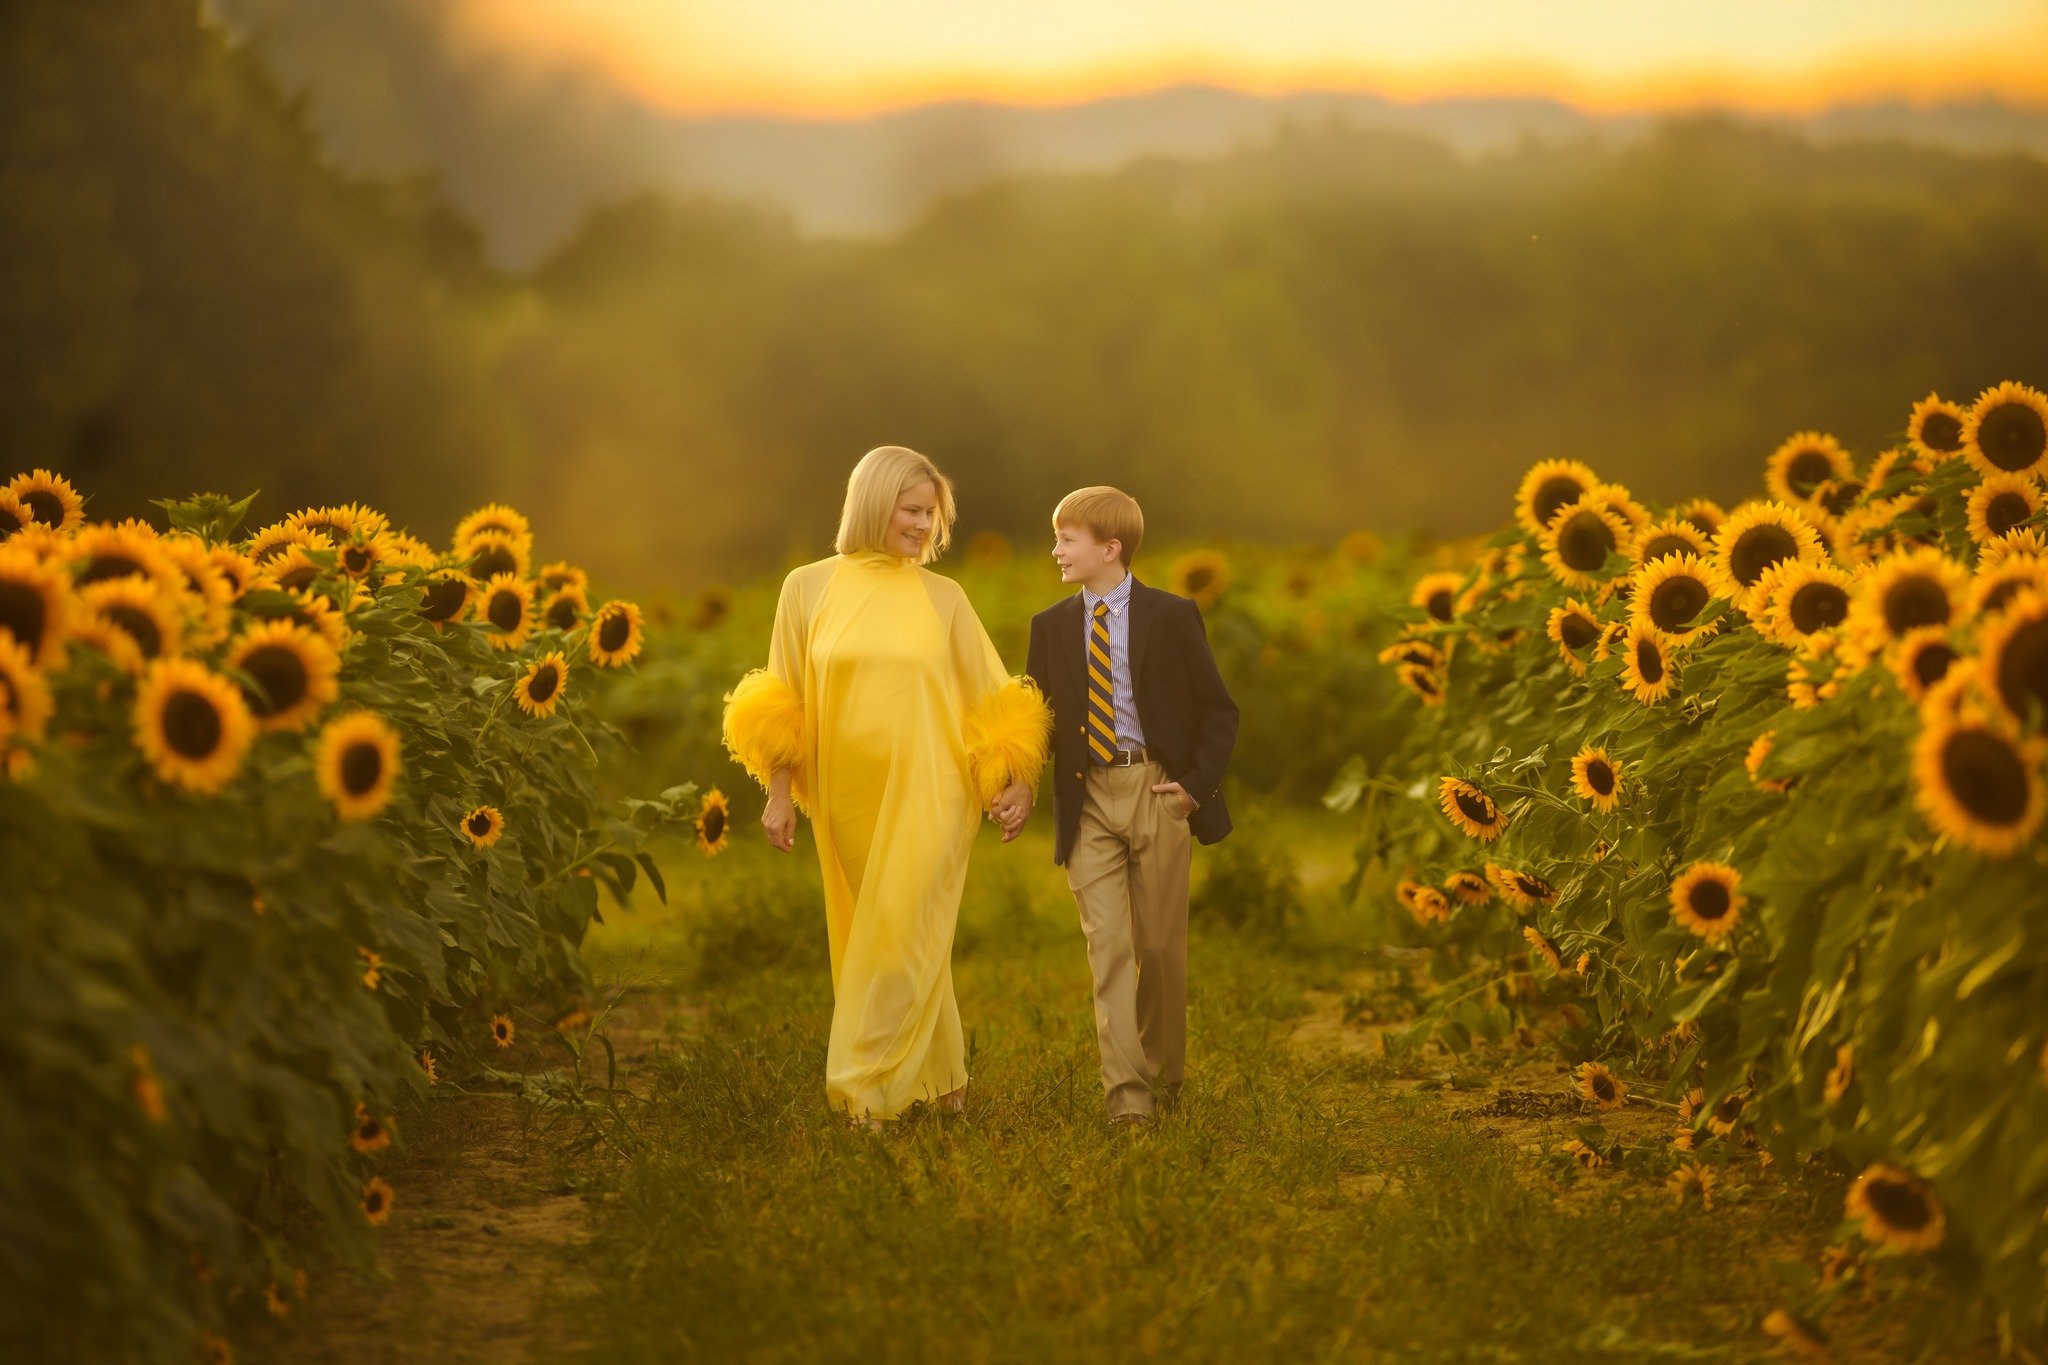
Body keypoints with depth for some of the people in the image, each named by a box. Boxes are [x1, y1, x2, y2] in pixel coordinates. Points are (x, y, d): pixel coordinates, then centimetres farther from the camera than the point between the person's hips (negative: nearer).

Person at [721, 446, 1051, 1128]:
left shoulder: (944, 598, 3)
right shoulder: (808, 588, 3)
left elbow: (991, 700, 7)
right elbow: (783, 706, 5)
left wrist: (1010, 781, -2)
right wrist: (779, 792, 1)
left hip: (926, 796, -1)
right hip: (846, 799, 2)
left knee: (901, 937, -9)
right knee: (883, 940, 9)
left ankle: (864, 1088, -2)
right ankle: (942, 1077, 22)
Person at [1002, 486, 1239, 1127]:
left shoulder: (1171, 616, 0)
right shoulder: (1051, 626, 9)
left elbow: (1219, 710, 3)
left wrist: (1197, 784, -7)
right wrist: (1020, 790, -5)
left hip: (1156, 792, -2)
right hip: (1087, 798, 2)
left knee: (1160, 946, 5)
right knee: (1108, 946, -7)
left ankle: (1164, 1074, 24)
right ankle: (1125, 1091, -8)